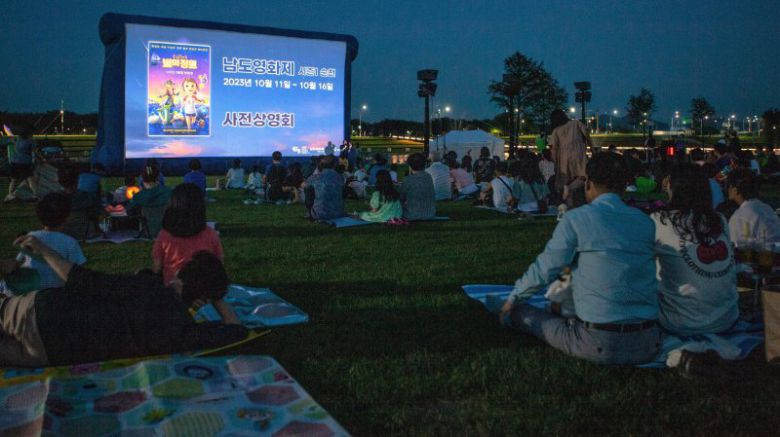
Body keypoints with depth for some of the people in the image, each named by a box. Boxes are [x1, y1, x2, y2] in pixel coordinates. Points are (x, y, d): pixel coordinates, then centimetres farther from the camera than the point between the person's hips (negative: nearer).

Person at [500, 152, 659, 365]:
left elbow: (544, 270, 0)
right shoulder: (645, 222, 9)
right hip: (648, 344, 4)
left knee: (519, 312, 12)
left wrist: (513, 299, 18)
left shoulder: (576, 219, -5)